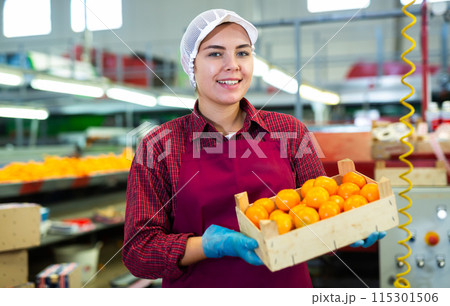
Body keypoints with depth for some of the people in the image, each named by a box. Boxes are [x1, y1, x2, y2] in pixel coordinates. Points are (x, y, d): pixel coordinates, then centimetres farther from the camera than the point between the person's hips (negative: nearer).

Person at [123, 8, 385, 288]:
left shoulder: (289, 132, -2)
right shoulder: (160, 146, -9)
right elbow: (138, 251, -11)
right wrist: (213, 244, -26)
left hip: (286, 283, 2)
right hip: (200, 286, -2)